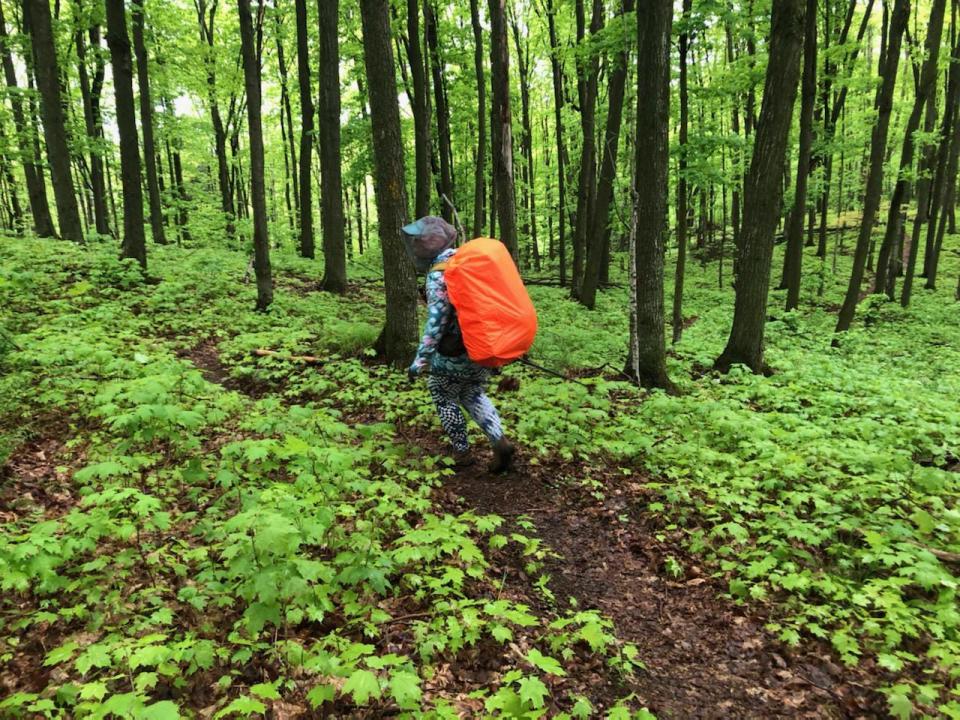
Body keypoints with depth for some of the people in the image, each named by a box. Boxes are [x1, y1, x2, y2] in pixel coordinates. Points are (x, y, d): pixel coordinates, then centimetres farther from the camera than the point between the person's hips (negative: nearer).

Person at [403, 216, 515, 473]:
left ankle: (462, 452, 24)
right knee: (473, 395, 23)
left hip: (454, 353, -7)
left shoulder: (438, 274, -19)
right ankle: (500, 441, 8)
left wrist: (421, 357, -25)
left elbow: (436, 319, -26)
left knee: (445, 400, 15)